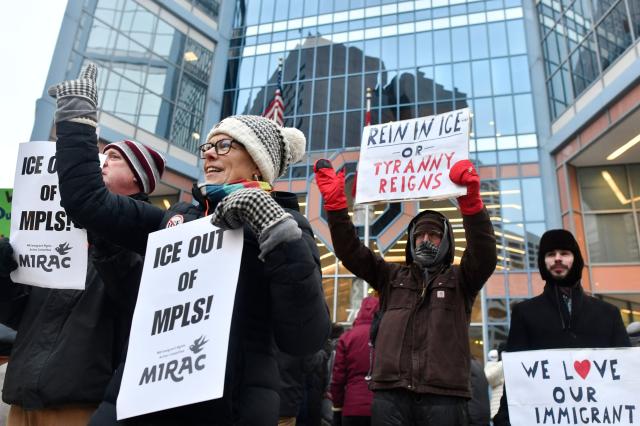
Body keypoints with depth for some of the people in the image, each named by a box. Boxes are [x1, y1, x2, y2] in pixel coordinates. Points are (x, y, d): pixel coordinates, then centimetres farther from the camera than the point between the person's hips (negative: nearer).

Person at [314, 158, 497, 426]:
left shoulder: (459, 280, 16)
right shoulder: (392, 277, 21)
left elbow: (484, 255, -4)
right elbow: (351, 251, 12)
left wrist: (471, 200, -20)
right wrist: (335, 203, -1)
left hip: (443, 394, -1)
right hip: (390, 392, 2)